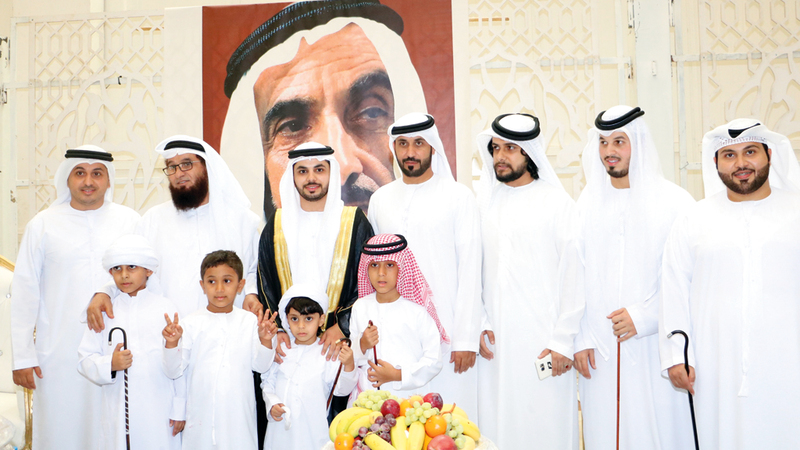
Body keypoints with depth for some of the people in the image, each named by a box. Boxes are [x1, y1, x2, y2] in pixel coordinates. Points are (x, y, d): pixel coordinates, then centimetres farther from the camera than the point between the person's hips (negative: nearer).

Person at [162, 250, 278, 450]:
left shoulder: (250, 321, 2)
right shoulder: (191, 324, -2)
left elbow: (260, 366, 0)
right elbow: (173, 371, -4)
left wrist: (265, 340, -16)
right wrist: (171, 343, -20)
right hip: (201, 415, 0)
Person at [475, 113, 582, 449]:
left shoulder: (557, 202, -1)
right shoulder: (485, 202, 10)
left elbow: (574, 275, -4)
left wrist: (563, 340, -8)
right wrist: (478, 325, 1)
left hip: (543, 341, -3)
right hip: (495, 340, 3)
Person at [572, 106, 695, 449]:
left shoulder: (673, 201, -2)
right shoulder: (588, 202, 9)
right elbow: (576, 276, 7)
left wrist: (645, 316, -11)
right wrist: (580, 339, 2)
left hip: (654, 345, -3)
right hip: (600, 348, 3)